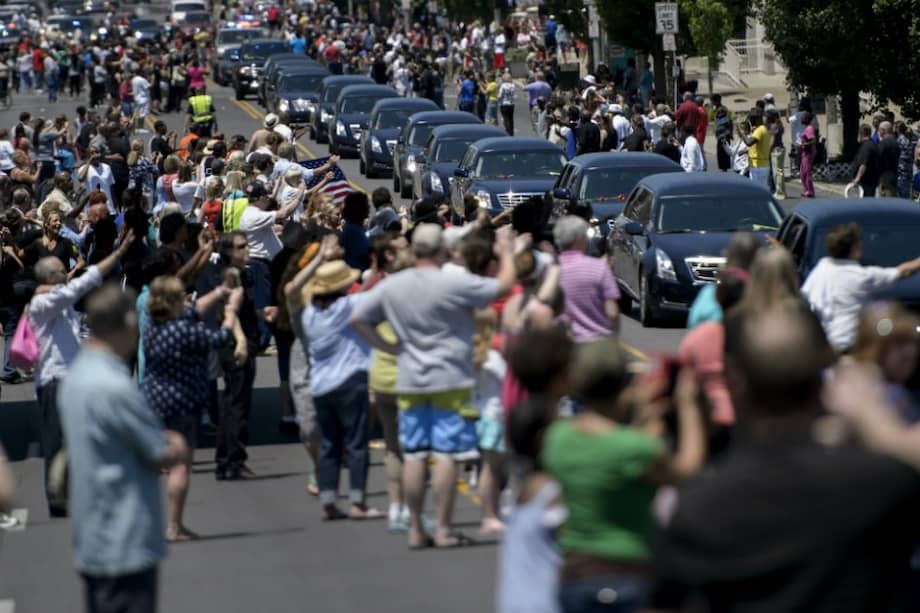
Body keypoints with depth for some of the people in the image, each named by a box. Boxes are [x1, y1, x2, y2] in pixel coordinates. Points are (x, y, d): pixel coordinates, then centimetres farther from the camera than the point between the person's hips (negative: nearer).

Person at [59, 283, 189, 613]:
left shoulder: (76, 375, 8)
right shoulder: (115, 387, -22)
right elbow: (164, 457, -14)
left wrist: (161, 439, 2)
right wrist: (177, 447, 7)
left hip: (94, 544, 10)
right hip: (125, 546, -10)